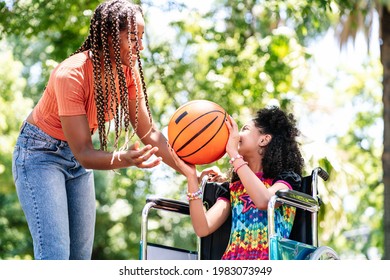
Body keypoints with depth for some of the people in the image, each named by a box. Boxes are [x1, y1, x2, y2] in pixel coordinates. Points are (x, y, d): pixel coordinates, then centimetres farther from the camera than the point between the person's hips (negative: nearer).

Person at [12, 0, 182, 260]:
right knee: (55, 256, -17)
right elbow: (84, 154, -31)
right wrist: (125, 158, -49)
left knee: (82, 254, 4)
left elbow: (148, 132, -5)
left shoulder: (128, 71, -11)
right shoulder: (71, 75, -30)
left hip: (78, 157, 7)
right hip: (41, 153, -7)